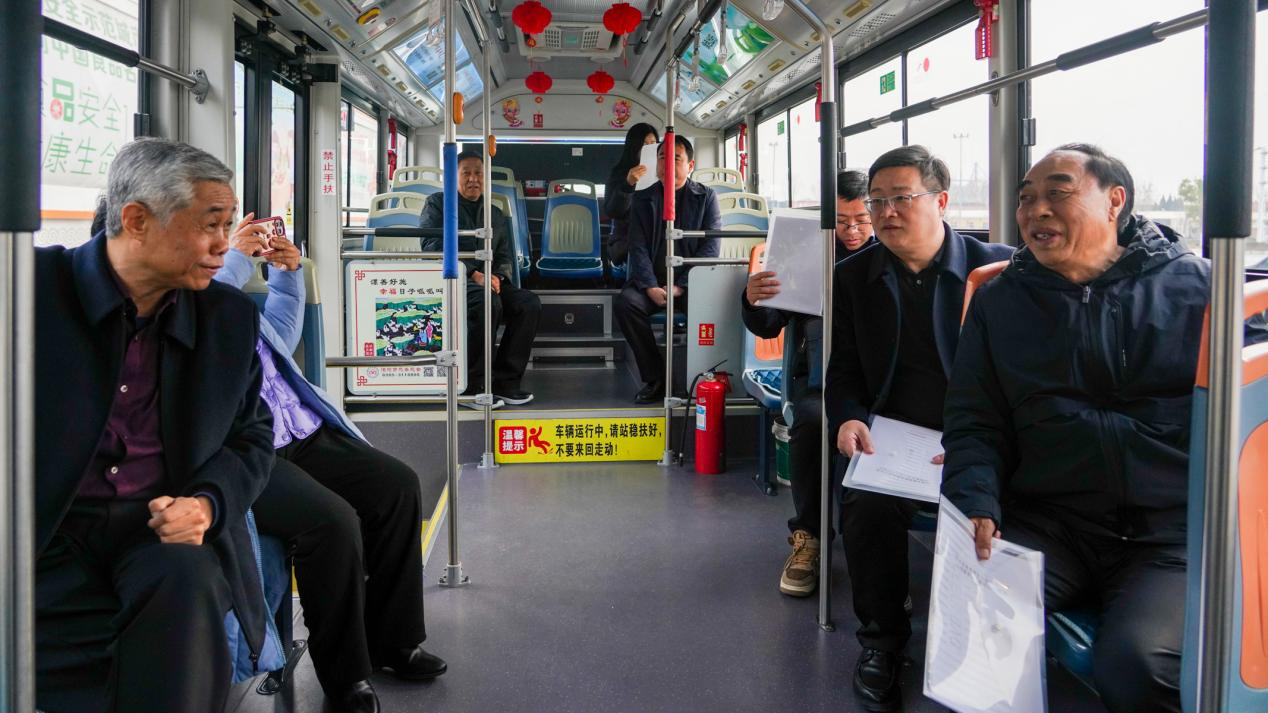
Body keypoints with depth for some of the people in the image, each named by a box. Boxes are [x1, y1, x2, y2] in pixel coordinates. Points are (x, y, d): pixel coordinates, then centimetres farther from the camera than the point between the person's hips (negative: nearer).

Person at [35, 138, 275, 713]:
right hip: (45, 533, -2)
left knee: (187, 582, -30)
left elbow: (250, 438, 13)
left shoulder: (231, 317, 6)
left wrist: (207, 503, -8)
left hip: (163, 528, 3)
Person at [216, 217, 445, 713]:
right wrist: (236, 260, -19)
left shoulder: (226, 283, 18)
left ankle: (390, 641, 9)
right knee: (332, 520, -28)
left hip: (302, 434, 9)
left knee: (397, 485, -4)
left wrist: (287, 274, 14)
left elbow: (279, 342, 26)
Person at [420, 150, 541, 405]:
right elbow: (434, 247, -5)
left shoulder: (496, 215, 25)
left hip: (487, 282, 5)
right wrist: (472, 274, -17)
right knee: (488, 302, -37)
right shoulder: (438, 203, 10)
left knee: (530, 303, -23)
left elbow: (505, 256, 21)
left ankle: (505, 381, -19)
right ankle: (472, 385, -28)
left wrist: (498, 276, -6)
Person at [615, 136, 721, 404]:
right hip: (652, 280, 2)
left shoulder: (706, 197, 6)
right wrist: (650, 287, -14)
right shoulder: (643, 199, 11)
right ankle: (655, 378, -17)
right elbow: (638, 247, 2)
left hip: (691, 281, -2)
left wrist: (680, 286, -13)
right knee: (626, 302, -29)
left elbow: (710, 248, -3)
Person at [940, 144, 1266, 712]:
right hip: (1049, 526, 2)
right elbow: (974, 424, 10)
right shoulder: (999, 302, 13)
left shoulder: (1197, 286, 8)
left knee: (1134, 663, -27)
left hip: (1174, 536, -1)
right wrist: (978, 510, -9)